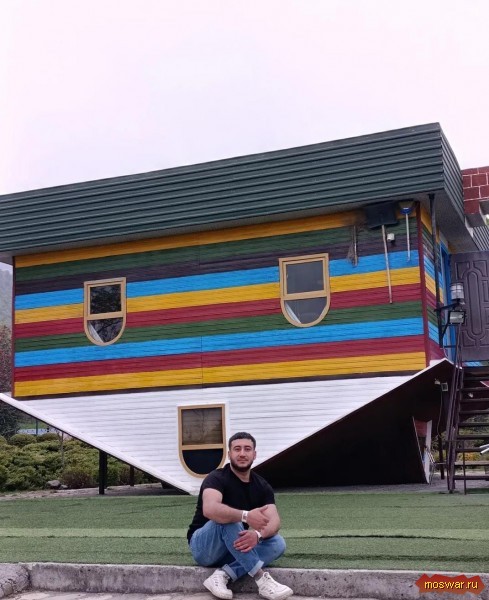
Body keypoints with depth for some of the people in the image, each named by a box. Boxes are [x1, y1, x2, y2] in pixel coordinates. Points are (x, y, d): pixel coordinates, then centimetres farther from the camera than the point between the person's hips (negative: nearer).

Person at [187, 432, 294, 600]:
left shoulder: (262, 486, 1)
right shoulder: (217, 478, -16)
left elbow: (274, 520, -14)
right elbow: (210, 509, -38)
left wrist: (258, 534, -37)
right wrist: (245, 516, -51)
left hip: (239, 548, 6)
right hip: (203, 547, -5)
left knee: (278, 544, -18)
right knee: (228, 519, -35)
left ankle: (223, 575, -28)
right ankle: (261, 579, -35)